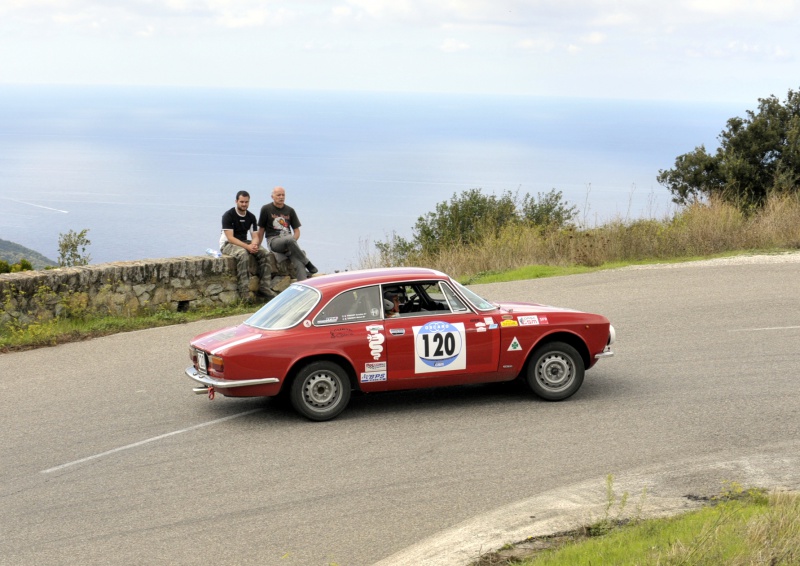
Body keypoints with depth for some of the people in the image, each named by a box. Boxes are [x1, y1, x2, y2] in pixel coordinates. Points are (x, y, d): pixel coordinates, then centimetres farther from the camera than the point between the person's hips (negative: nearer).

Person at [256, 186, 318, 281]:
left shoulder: (290, 210, 16)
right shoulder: (266, 209, 7)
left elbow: (297, 231, 14)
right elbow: (261, 230, 11)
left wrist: (292, 243, -6)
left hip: (288, 239, 3)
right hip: (273, 240, -3)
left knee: (298, 263, -28)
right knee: (290, 239, -38)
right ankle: (308, 264, -27)